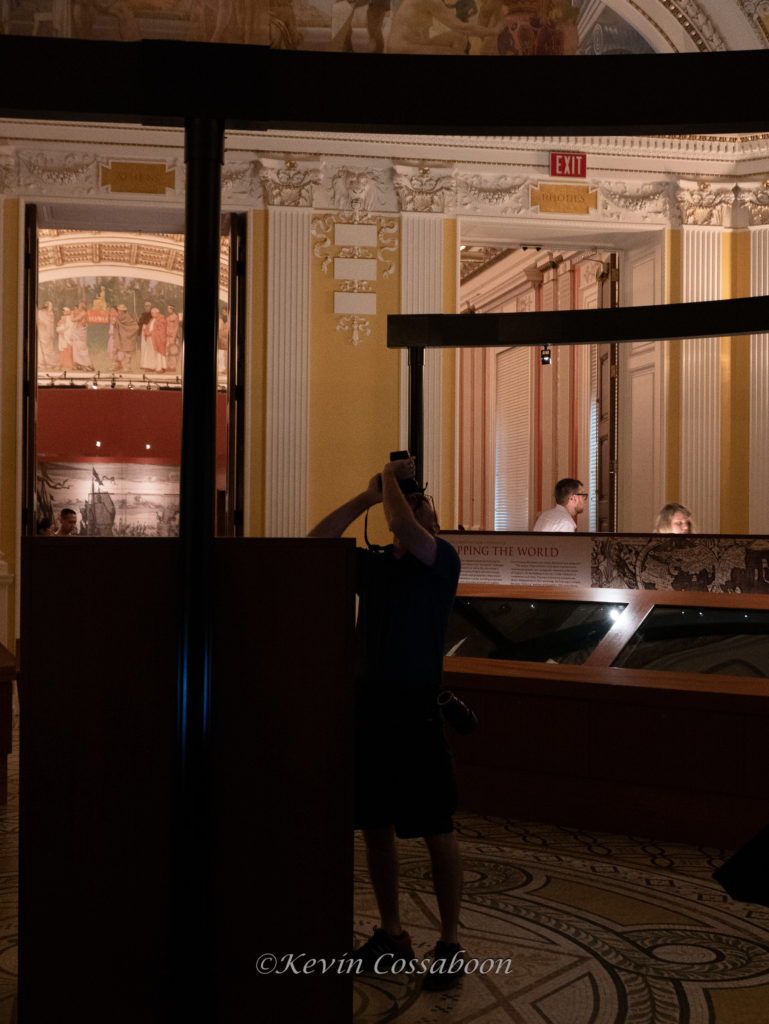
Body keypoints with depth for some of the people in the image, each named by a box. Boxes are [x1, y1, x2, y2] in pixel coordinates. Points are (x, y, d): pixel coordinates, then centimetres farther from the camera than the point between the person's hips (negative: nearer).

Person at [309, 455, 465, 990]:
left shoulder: (442, 560, -3)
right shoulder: (372, 565, 13)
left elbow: (407, 533, -23)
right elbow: (317, 542, 7)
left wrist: (392, 480, -7)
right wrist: (369, 495, 6)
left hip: (415, 709, -6)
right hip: (367, 704, 6)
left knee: (437, 831, 2)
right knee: (375, 826, 13)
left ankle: (451, 944, 13)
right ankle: (392, 934, 27)